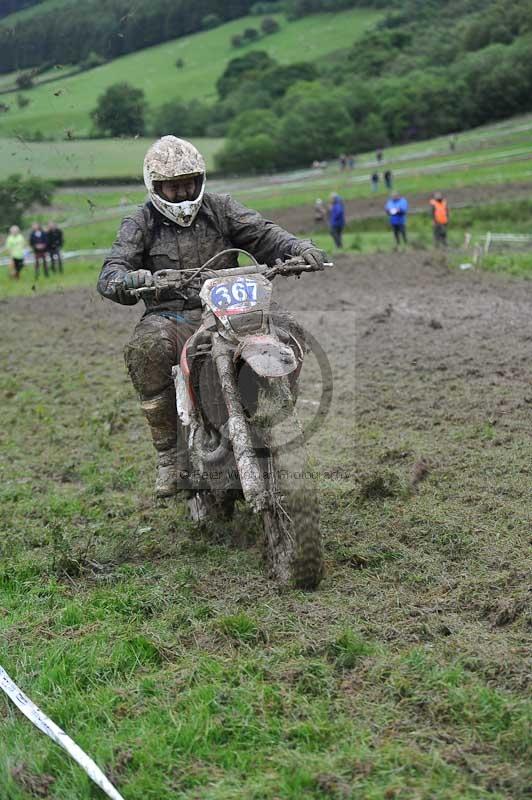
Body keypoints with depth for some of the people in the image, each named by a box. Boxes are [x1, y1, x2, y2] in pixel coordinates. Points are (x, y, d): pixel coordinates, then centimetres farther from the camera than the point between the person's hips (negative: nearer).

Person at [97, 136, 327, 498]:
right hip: (171, 318, -2)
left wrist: (299, 248, -22)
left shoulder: (220, 208, 12)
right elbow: (110, 272, -5)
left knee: (288, 328, -22)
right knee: (147, 345, -37)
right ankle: (170, 454, -25)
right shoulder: (140, 224, 7)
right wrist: (129, 280, -31)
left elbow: (261, 233, 0)